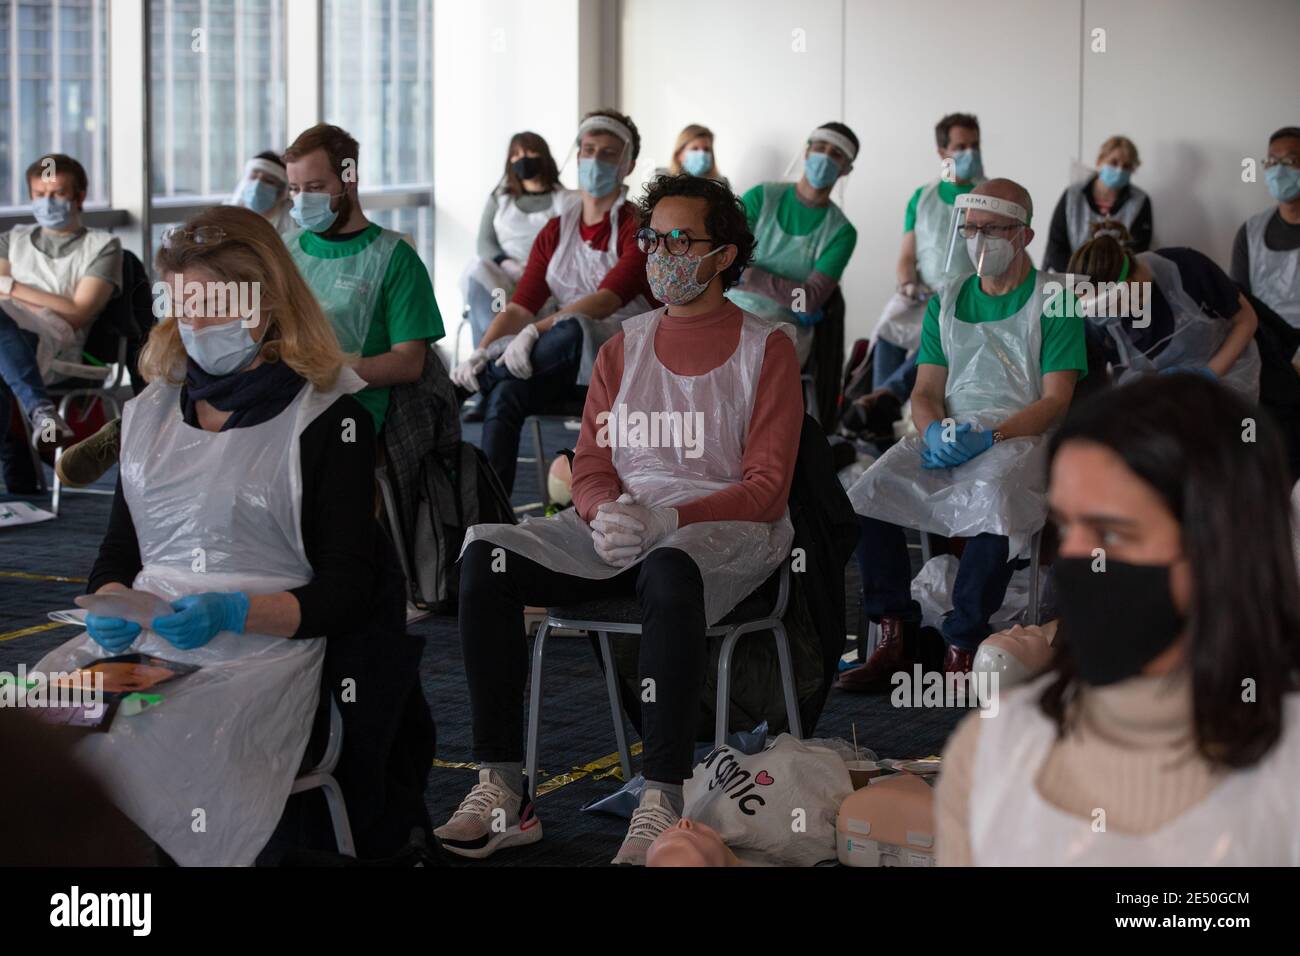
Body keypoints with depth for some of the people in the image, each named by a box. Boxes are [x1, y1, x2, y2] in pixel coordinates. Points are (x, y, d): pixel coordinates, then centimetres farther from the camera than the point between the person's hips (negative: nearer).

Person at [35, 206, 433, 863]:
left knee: (145, 751, -31)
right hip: (141, 640, 5)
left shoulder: (328, 417, 1)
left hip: (267, 645, -5)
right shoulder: (152, 411, 18)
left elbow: (343, 593, -2)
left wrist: (232, 612, -18)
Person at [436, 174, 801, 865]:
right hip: (618, 529, 5)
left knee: (668, 569, -41)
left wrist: (667, 520, -21)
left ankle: (661, 807, -40)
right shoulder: (622, 349, 17)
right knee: (486, 552, -20)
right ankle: (502, 788, -22)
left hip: (726, 531, -5)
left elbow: (766, 488, -6)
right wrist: (605, 512, -14)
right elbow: (591, 464, 12)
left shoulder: (765, 349, 3)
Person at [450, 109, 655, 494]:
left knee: (572, 330, -37)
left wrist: (536, 331, -33)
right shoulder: (556, 232, 13)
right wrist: (480, 353, -16)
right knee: (504, 394, -27)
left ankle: (463, 387, -23)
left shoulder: (637, 228, -4)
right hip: (567, 362, 5)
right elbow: (520, 306, 4)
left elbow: (607, 300, -20)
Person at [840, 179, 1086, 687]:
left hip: (1018, 437, -4)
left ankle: (962, 647, -26)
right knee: (866, 493, -23)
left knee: (996, 499, -38)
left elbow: (1055, 400, -4)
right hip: (945, 436, 5)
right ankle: (897, 637, -13)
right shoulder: (947, 299, 19)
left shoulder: (1053, 299, 5)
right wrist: (934, 431, -10)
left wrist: (989, 436, -19)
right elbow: (926, 390, 15)